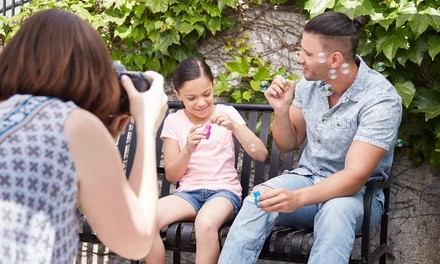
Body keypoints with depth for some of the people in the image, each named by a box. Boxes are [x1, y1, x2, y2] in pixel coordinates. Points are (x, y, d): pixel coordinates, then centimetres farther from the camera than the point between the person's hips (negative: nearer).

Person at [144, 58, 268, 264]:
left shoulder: (227, 113, 3)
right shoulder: (173, 121, 5)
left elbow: (261, 155, -5)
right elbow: (171, 176, 2)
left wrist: (234, 127, -20)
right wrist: (188, 149, -17)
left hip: (224, 190, -2)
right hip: (188, 192, 2)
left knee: (205, 224, -37)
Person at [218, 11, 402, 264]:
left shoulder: (381, 100, -20)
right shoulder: (310, 82, -2)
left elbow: (355, 176, -27)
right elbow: (288, 144, 11)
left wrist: (297, 198, -42)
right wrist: (281, 109, -11)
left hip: (358, 192, -4)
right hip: (307, 177, 4)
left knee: (335, 212, -40)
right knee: (258, 201, -28)